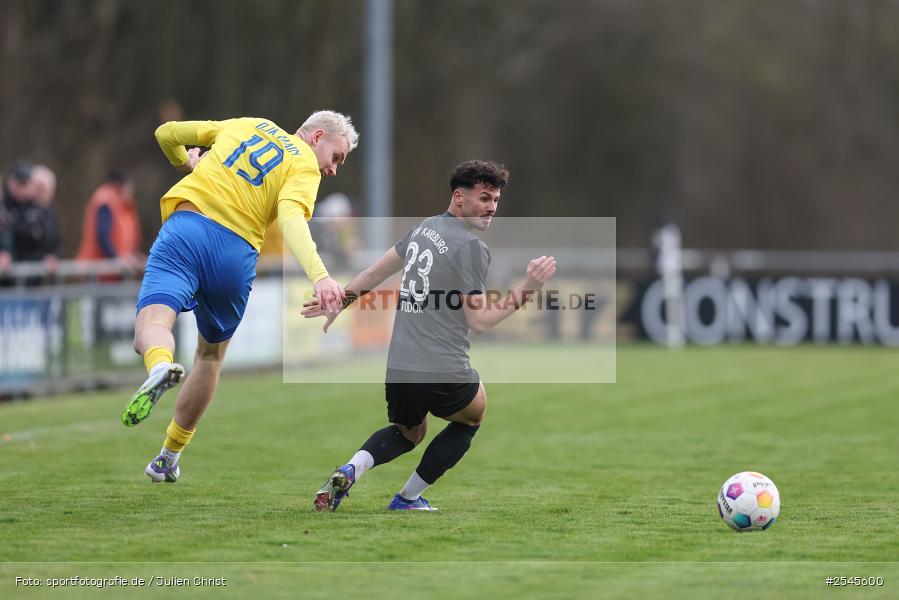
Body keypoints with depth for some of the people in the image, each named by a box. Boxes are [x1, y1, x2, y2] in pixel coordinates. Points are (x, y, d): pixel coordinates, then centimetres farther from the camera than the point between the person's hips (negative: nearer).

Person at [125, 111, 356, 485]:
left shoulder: (247, 125, 22)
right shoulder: (306, 167, 8)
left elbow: (167, 134, 26)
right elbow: (291, 218, -14)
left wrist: (185, 164, 48)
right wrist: (319, 275, -27)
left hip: (185, 228, 1)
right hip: (237, 252, -1)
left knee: (152, 321, -17)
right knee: (211, 353, 21)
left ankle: (160, 369, -54)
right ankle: (169, 457, 27)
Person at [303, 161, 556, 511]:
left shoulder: (426, 228, 12)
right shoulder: (470, 246, -12)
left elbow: (376, 272, 23)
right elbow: (480, 321, -13)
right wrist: (527, 290, -11)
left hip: (398, 370, 6)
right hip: (444, 374, -6)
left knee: (408, 434, 31)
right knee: (471, 418, 27)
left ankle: (351, 469, 0)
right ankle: (408, 498, 22)